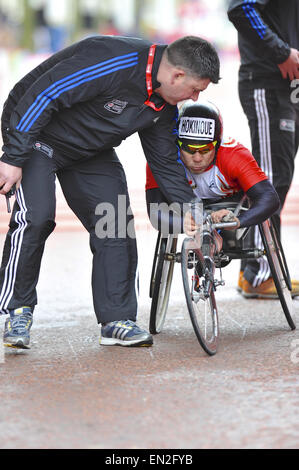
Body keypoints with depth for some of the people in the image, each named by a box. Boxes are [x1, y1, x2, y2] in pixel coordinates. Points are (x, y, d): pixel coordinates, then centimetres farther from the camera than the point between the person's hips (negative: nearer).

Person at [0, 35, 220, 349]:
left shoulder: (163, 105, -6)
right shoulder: (112, 62, -34)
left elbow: (165, 163, 4)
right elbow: (42, 95, -32)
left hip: (90, 152, 8)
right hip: (36, 132, -8)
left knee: (117, 224, -4)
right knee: (36, 217, -23)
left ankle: (117, 320, 3)